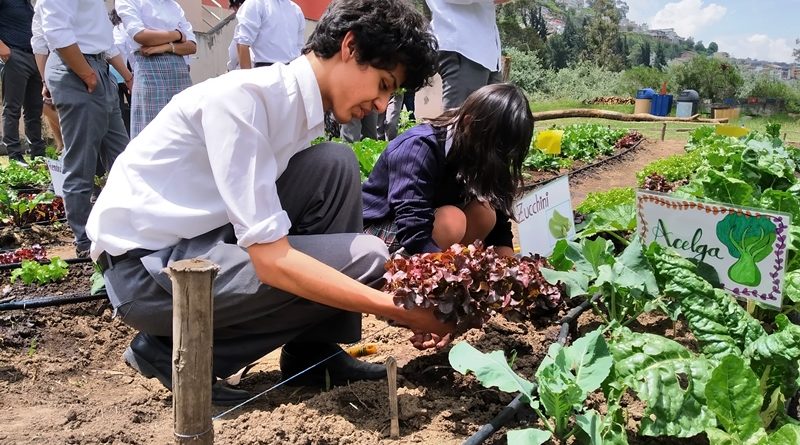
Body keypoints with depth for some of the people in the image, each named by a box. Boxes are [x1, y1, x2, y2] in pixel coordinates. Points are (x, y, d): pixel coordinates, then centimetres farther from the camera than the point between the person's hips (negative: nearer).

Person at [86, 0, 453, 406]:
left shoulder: (300, 107, 3)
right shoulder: (242, 97, -24)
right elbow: (274, 260, -27)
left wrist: (396, 307, -2)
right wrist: (400, 308, -23)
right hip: (145, 267, -8)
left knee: (335, 167, -4)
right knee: (361, 258, -17)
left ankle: (314, 351, 1)